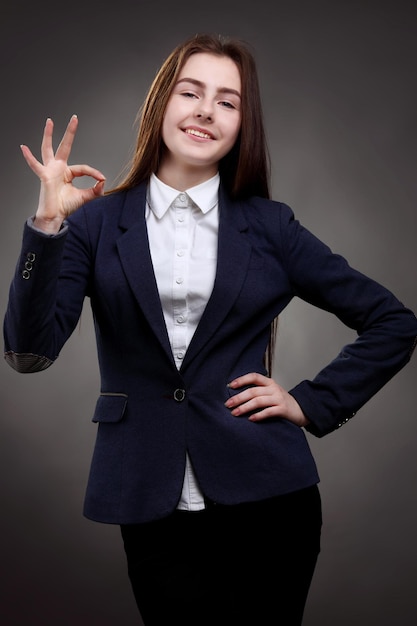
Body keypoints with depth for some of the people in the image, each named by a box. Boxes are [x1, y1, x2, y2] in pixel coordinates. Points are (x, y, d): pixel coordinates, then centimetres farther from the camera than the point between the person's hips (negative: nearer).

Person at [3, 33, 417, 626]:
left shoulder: (268, 225, 3)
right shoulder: (99, 222, 1)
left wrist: (313, 403, -1)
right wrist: (48, 223, -19)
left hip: (265, 494, 1)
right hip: (153, 507, 0)